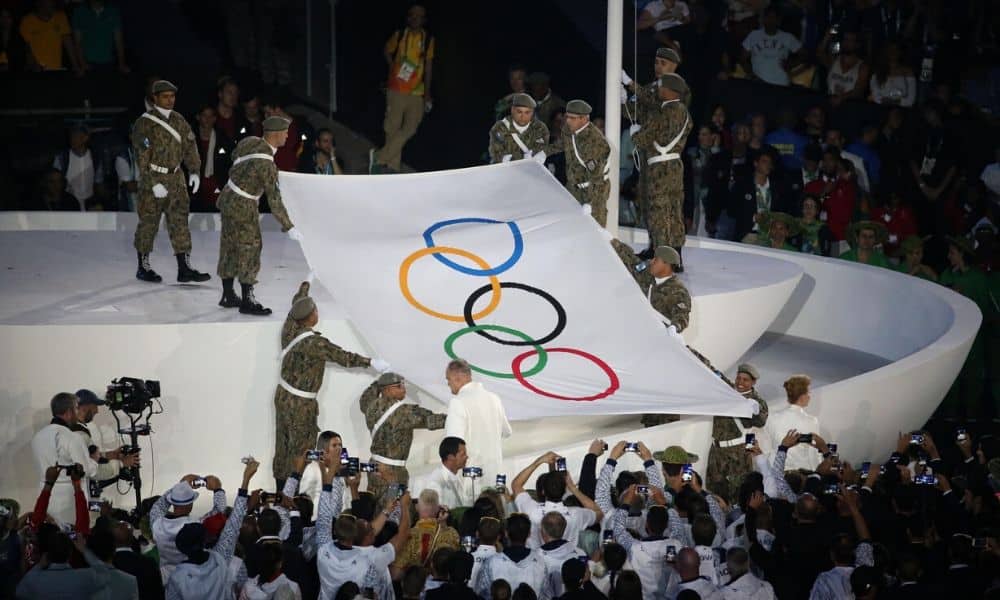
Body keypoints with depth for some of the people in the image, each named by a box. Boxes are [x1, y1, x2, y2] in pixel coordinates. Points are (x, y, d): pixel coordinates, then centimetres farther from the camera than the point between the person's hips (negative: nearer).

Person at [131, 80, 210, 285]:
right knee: (148, 222, 2)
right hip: (152, 178, -6)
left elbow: (189, 146, 12)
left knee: (179, 220, 2)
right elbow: (142, 157, -16)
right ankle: (143, 267, 15)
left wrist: (194, 171, 1)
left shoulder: (178, 120, 8)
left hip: (175, 177, 6)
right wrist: (154, 184, -20)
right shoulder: (144, 124, -12)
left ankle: (184, 268, 3)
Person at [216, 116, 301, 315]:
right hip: (243, 208, -9)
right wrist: (289, 228, -19)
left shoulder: (250, 141, -3)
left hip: (228, 198, 9)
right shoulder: (267, 164, -27)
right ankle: (247, 301, 6)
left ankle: (228, 295, 27)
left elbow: (235, 156, 19)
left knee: (230, 247, 16)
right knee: (249, 251, 0)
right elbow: (274, 201, -25)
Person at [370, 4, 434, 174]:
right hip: (396, 90, -1)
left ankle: (379, 157, -3)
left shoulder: (428, 40, 4)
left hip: (417, 92, 2)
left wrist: (427, 93, 3)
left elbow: (429, 67, 6)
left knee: (410, 128, -8)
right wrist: (394, 69, 4)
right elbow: (387, 51, 18)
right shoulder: (399, 35, 2)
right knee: (393, 128, -2)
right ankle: (393, 166, 5)